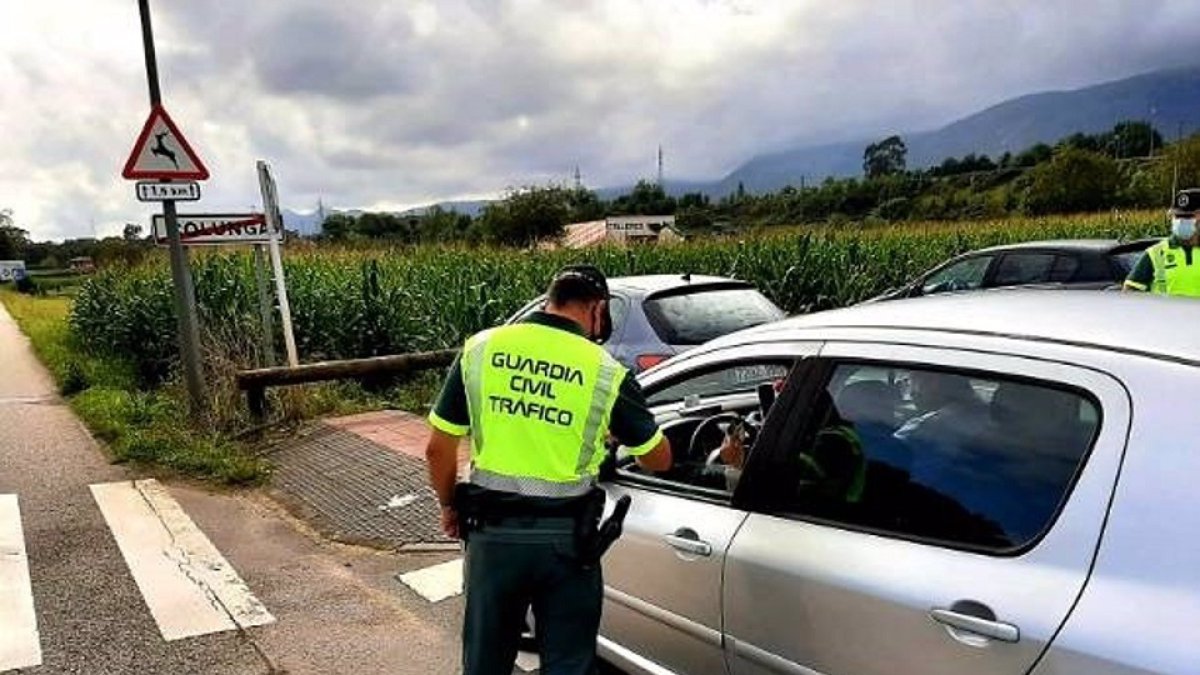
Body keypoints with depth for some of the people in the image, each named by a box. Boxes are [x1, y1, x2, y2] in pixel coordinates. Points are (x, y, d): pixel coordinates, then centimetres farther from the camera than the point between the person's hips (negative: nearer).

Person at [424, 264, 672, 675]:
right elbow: (658, 460, 3)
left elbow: (438, 449, 0)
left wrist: (450, 506, 16)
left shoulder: (480, 349, -4)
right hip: (565, 537, -2)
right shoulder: (607, 373, -9)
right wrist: (620, 433, 24)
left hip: (492, 532, 2)